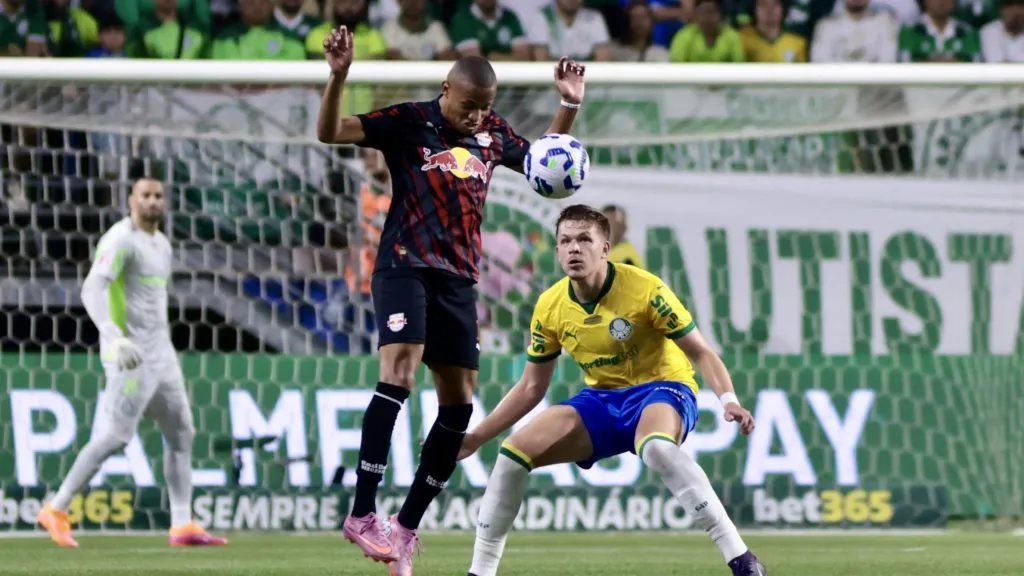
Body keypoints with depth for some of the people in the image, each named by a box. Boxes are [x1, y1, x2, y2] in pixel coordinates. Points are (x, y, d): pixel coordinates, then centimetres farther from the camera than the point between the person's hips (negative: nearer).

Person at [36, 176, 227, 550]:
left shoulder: (161, 244, 16)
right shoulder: (120, 241, -12)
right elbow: (93, 289, -25)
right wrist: (113, 337, -38)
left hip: (159, 352, 9)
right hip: (131, 352, -9)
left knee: (181, 433, 7)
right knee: (115, 436, -12)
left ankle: (183, 526, 9)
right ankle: (56, 511, -5)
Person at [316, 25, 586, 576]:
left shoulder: (493, 134, 11)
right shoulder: (408, 122, -3)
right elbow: (330, 132, -11)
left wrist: (569, 106, 16)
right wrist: (338, 77, -26)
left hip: (459, 277, 6)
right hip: (405, 266, -6)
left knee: (458, 403, 3)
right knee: (399, 371, -25)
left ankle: (406, 526, 14)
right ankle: (362, 514, -24)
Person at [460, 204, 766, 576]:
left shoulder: (644, 289, -19)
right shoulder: (549, 308, -4)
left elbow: (701, 353, -13)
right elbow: (531, 388, 9)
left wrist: (728, 400, -32)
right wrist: (475, 437, 5)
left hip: (662, 390, -5)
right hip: (601, 401, 6)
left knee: (656, 447, -41)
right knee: (513, 452, -12)